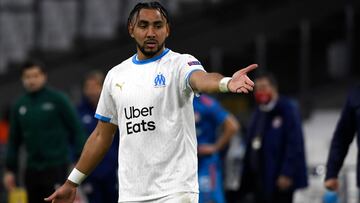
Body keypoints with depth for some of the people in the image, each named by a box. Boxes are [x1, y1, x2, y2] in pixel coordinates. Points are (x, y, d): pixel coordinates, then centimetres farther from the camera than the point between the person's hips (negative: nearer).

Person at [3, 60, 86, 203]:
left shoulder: (57, 99, -4)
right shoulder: (19, 106, 10)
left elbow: (76, 128, -4)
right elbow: (14, 140, 16)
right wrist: (10, 170, 12)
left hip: (56, 168, -5)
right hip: (32, 169, 5)